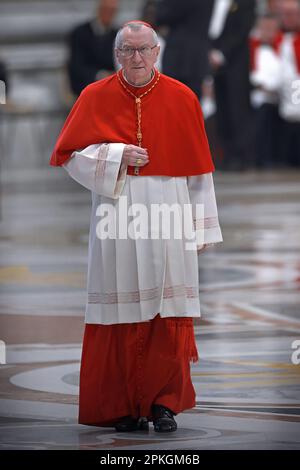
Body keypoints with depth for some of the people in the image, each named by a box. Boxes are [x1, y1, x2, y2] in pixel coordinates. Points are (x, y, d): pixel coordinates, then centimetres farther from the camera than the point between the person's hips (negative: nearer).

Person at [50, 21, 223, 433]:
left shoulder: (182, 99, 5)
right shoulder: (95, 98, 5)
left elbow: (197, 168, 7)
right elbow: (69, 154, 4)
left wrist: (200, 227, 5)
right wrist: (116, 156, -11)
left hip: (168, 219, 0)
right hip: (118, 221, 0)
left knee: (169, 315, -4)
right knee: (123, 314, 0)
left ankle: (165, 403, 4)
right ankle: (126, 406, 8)